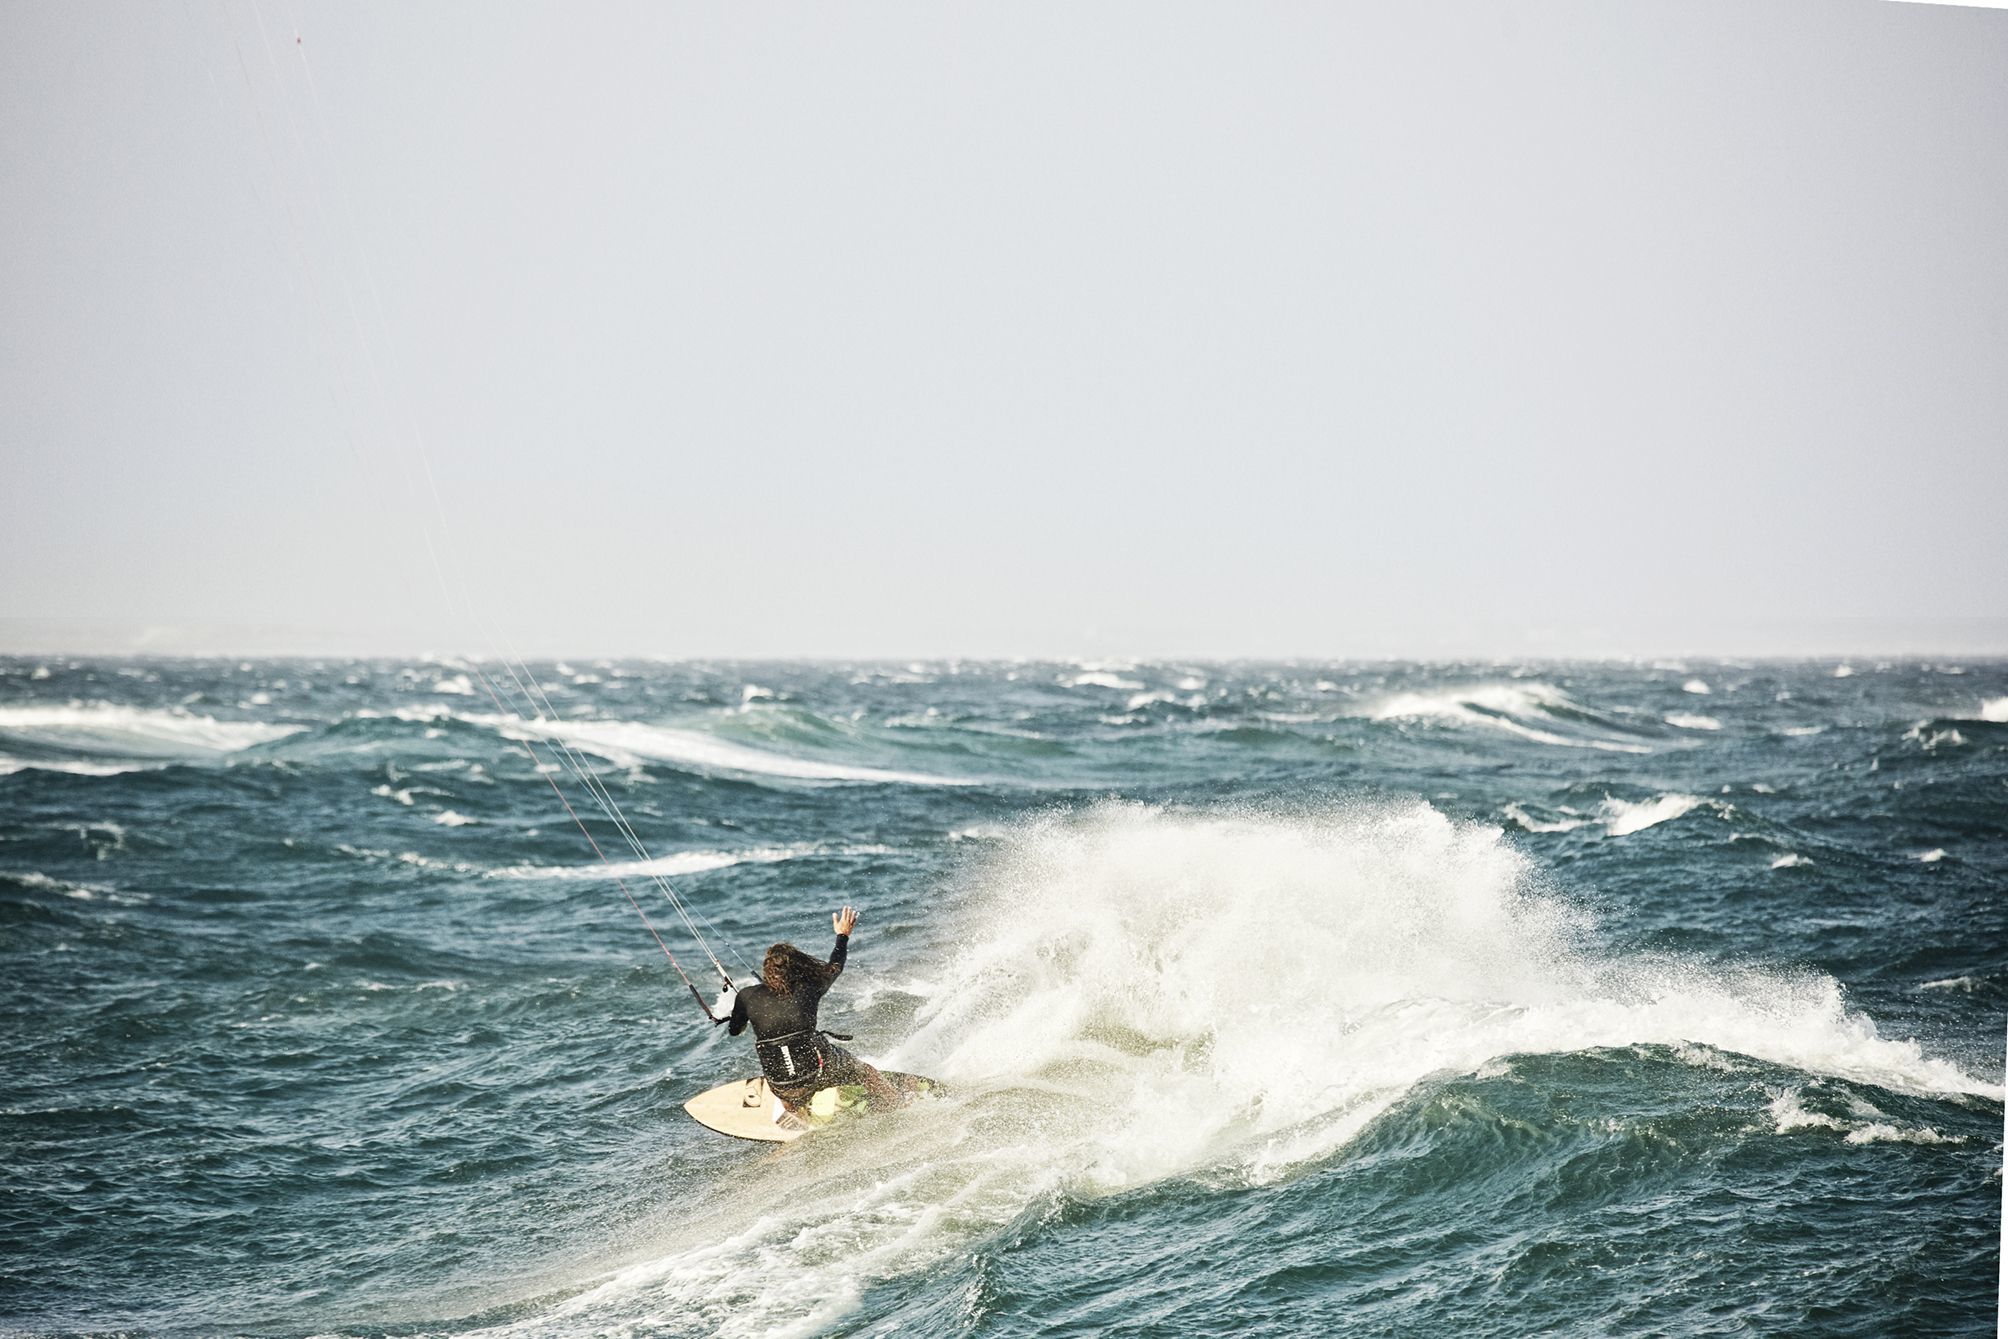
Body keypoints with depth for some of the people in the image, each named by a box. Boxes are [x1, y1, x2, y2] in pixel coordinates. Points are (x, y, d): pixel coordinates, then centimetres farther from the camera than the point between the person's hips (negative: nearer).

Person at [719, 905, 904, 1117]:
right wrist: (843, 936, 31)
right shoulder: (808, 988, -5)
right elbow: (834, 967, 16)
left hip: (783, 1089, 1)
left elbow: (734, 1030, 15)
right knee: (865, 1072, 26)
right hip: (818, 1072, -1)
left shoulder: (746, 997, -4)